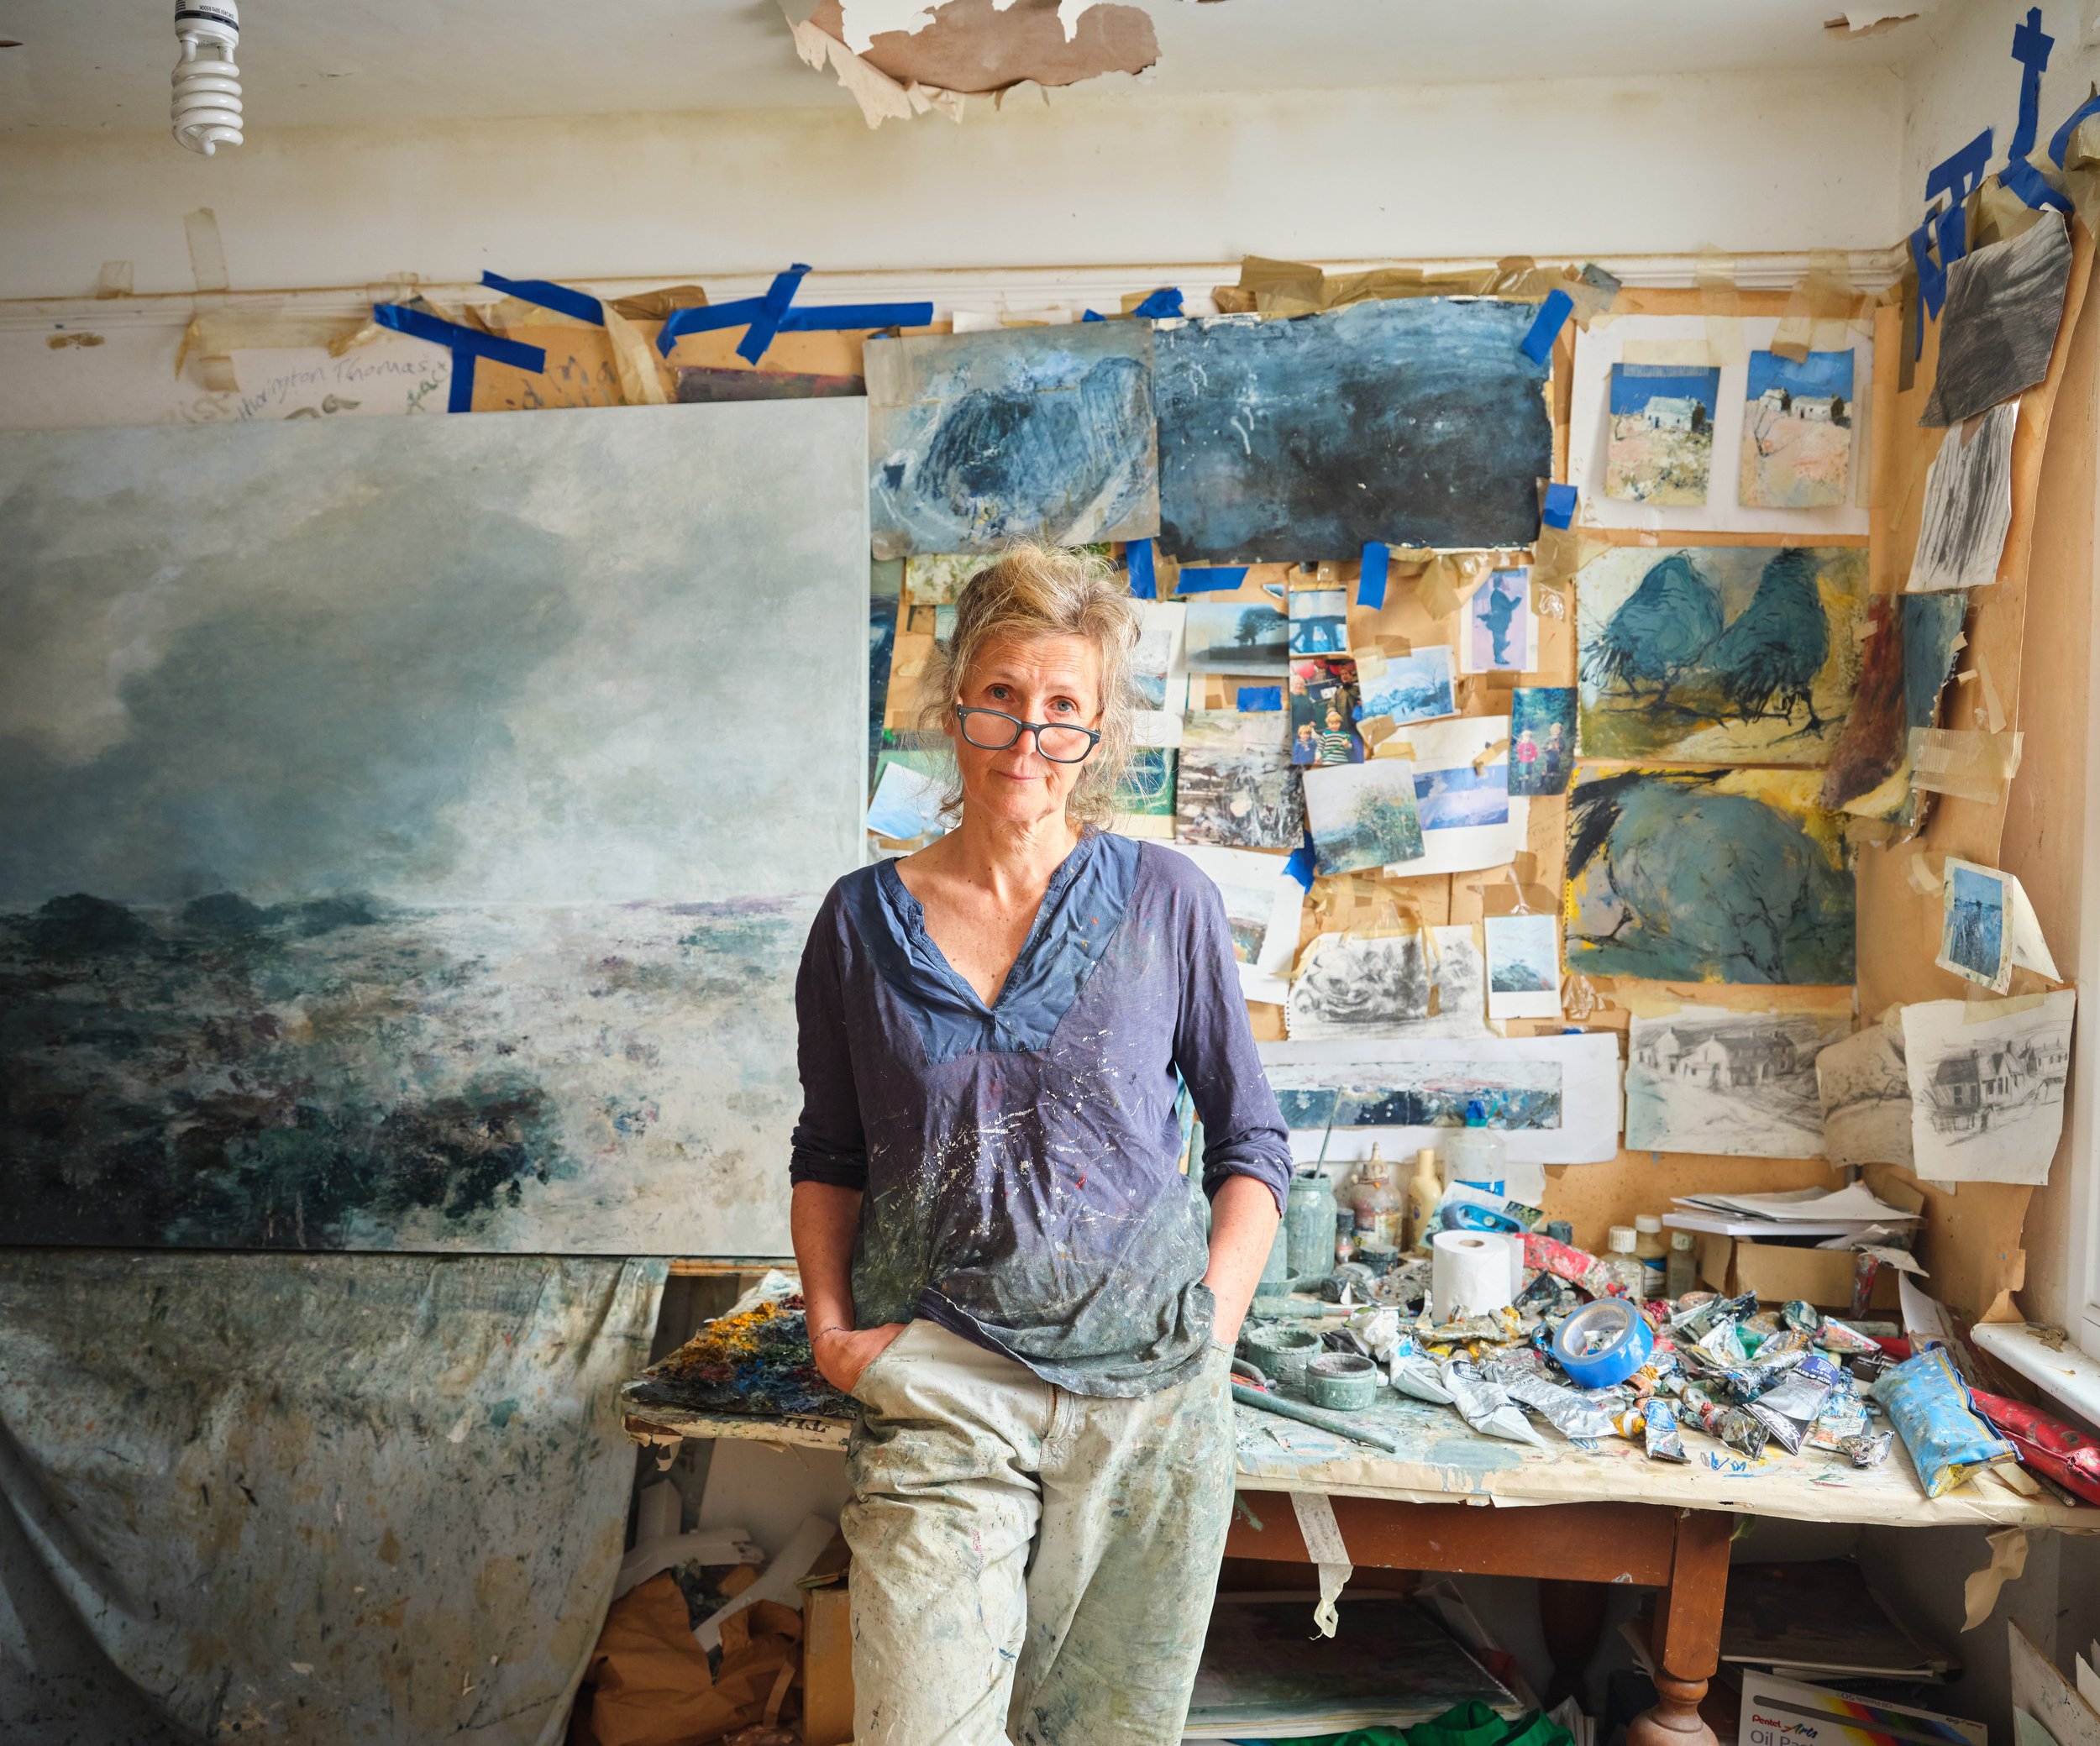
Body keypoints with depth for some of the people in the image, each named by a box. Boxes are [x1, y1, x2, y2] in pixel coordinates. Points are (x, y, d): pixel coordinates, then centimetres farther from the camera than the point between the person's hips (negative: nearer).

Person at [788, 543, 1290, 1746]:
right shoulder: (863, 921, 2)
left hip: (1147, 1389, 0)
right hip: (940, 1389, 0)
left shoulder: (1166, 901, -1)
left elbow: (1252, 1137, 6)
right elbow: (831, 1154, 12)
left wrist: (1214, 1321, -4)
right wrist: (831, 1325, 0)